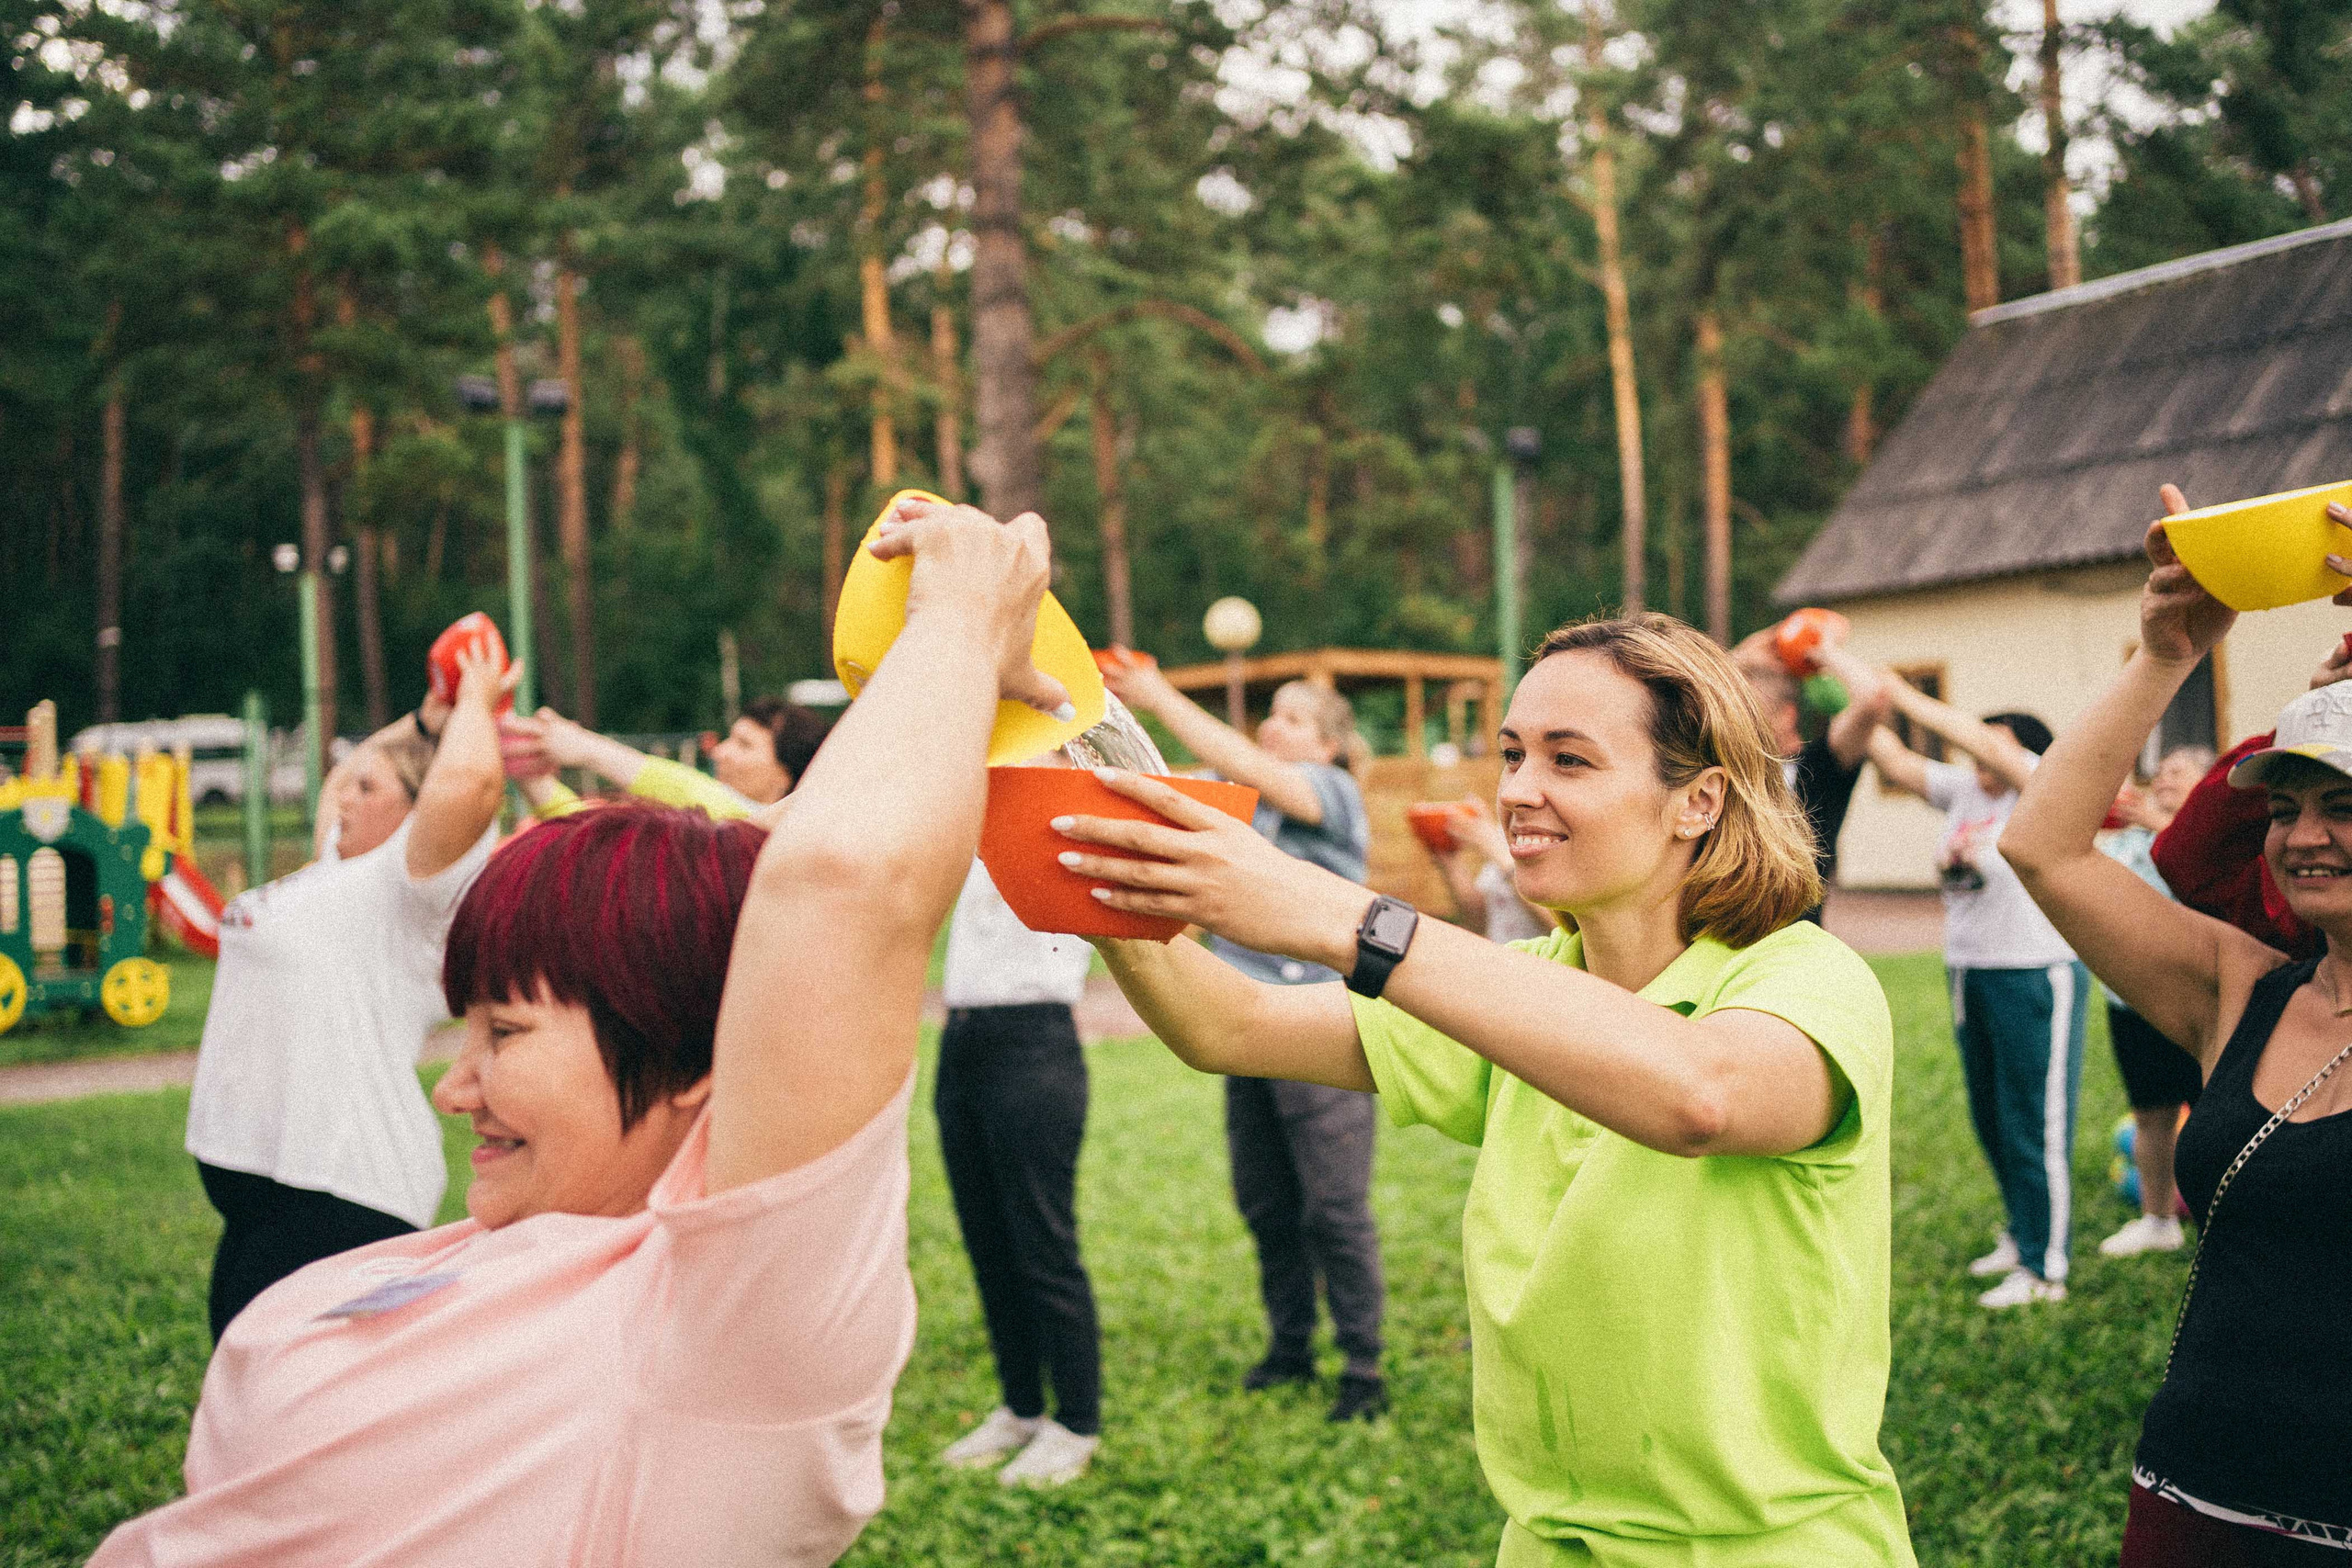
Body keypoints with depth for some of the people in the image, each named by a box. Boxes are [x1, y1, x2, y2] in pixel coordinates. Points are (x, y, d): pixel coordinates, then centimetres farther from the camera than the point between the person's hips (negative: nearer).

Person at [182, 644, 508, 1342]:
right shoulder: (343, 868, 18)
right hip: (262, 1181, 10)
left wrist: (475, 701, -10)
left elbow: (467, 780, -28)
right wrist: (426, 718, 28)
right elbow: (338, 778, 38)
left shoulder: (407, 890, -10)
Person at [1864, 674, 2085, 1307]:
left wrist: (1897, 691, -26)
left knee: (2035, 1126, -3)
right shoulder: (1964, 792, 7)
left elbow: (1977, 741, -27)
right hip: (1971, 976, 8)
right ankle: (2022, 1235, 35)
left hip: (2037, 978, -8)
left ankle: (2045, 1268, 4)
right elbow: (1895, 763, 3)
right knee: (1990, 1120, 19)